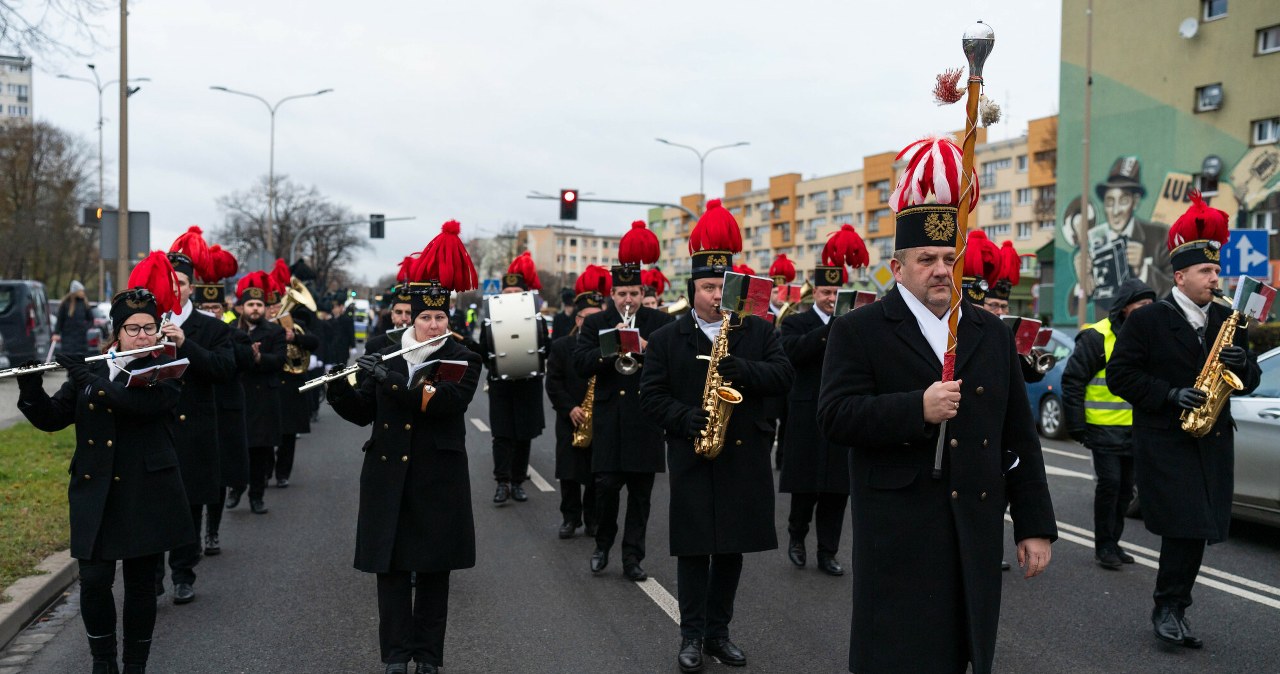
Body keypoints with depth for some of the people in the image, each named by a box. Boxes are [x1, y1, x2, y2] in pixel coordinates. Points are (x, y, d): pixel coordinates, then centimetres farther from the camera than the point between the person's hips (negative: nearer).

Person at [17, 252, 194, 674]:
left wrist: (88, 379, -21)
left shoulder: (166, 373, -3)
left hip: (145, 493, -3)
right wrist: (30, 386, -10)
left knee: (140, 584, 5)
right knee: (94, 581, 0)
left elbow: (142, 404, -23)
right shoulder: (91, 370, 9)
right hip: (94, 492, 3)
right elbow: (50, 419, 7)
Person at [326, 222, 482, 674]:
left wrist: (390, 381, -26)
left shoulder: (462, 360, -3)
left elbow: (448, 401, -21)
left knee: (434, 568, 6)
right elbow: (362, 413, 9)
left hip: (438, 478, -2)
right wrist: (339, 387, -10)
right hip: (388, 477, 3)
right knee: (391, 565, 5)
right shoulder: (387, 356, 7)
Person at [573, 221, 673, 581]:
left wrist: (645, 348, -19)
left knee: (640, 492, 6)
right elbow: (580, 365, -6)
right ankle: (603, 544, 22)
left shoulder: (660, 322, 5)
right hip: (609, 419, 0)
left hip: (646, 420, 1)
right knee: (606, 485, -2)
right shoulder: (595, 323, 5)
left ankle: (632, 557, 16)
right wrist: (609, 347, -19)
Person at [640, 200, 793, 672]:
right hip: (692, 459, -1)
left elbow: (784, 376, -5)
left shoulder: (759, 331, 6)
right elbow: (651, 395, -1)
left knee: (732, 548, 10)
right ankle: (692, 635, 15)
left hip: (745, 458, 2)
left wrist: (743, 370, -21)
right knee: (693, 549, 3)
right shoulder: (666, 339, 2)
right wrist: (684, 418, -18)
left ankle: (718, 632, 23)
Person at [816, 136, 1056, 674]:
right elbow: (834, 417, -13)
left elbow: (1019, 437, 11)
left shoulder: (992, 334, 12)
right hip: (898, 534, -4)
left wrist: (1035, 525, 7)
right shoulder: (857, 332, -2)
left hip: (977, 532, 5)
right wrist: (918, 409, -23)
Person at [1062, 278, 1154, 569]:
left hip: (1134, 428, 7)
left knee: (1125, 487, 11)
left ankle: (1113, 542, 23)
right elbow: (1073, 380, -10)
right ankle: (1104, 546, 4)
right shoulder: (1096, 337, -10)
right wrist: (1077, 425, -13)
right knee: (1109, 483, -8)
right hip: (1104, 428, -7)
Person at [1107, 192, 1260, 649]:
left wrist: (1242, 364, -8)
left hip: (1213, 441, 5)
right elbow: (1119, 375, -7)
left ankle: (1173, 609, 18)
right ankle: (1168, 608, 5)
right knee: (1185, 528, -10)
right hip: (1164, 443, -5)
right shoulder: (1147, 321, -4)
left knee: (1198, 531, 6)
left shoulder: (1227, 321, 12)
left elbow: (1250, 380, 15)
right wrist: (1171, 395, -18)